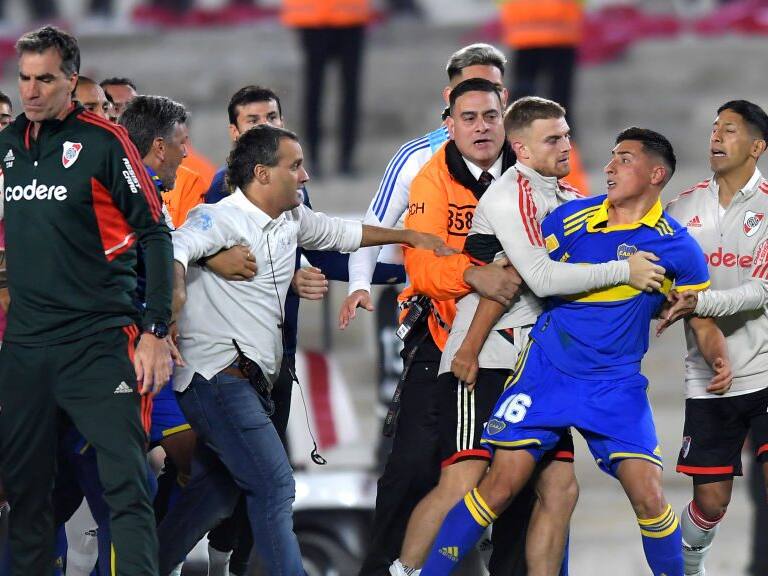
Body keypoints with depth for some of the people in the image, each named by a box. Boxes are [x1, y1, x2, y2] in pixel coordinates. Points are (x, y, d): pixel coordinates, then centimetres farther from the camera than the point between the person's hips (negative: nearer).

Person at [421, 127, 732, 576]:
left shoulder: (678, 248, -2)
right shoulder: (572, 219, -2)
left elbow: (703, 322, 6)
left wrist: (720, 360, -16)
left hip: (617, 385, 0)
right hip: (547, 369, 0)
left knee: (648, 496, -12)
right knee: (501, 485, -7)